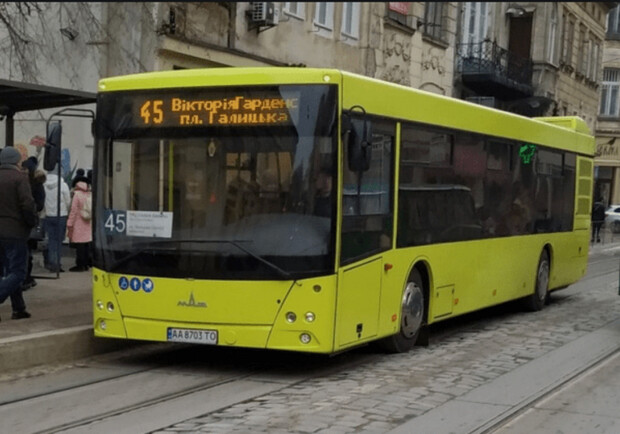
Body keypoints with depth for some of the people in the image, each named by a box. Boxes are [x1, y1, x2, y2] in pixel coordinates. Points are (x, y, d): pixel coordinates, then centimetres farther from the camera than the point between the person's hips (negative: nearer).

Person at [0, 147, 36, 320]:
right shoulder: (19, 177, -11)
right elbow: (27, 204, -17)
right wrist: (32, 222, -1)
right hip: (15, 231, -7)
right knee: (17, 272, -2)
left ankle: (18, 308, 17)